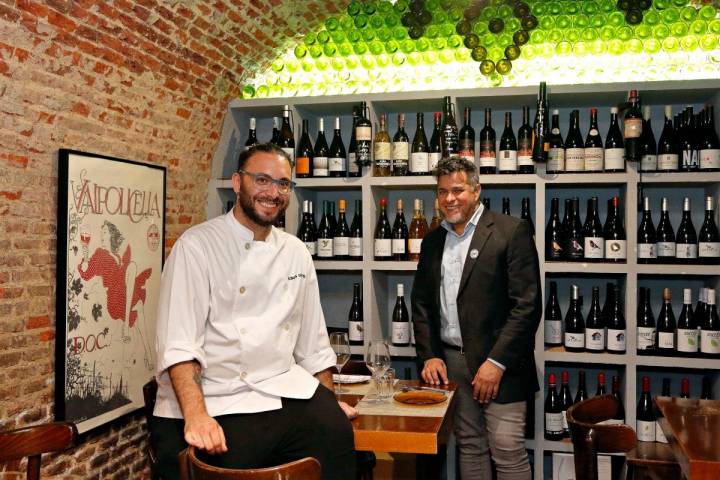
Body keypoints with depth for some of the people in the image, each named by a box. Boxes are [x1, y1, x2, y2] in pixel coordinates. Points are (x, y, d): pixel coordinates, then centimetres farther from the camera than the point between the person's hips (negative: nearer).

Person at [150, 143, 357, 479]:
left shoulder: (297, 253, 13)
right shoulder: (196, 245, -4)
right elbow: (178, 343, -13)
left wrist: (329, 401, 15)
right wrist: (196, 416, -24)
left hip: (285, 392, 5)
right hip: (216, 403, -4)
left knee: (334, 429, -19)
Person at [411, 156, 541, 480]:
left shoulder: (511, 231, -6)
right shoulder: (432, 241, 12)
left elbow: (527, 304, -11)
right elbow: (421, 303, 15)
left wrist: (496, 362, -15)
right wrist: (429, 356, 3)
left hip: (498, 363, -5)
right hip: (450, 362, 5)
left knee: (508, 452, -3)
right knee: (469, 448, 12)